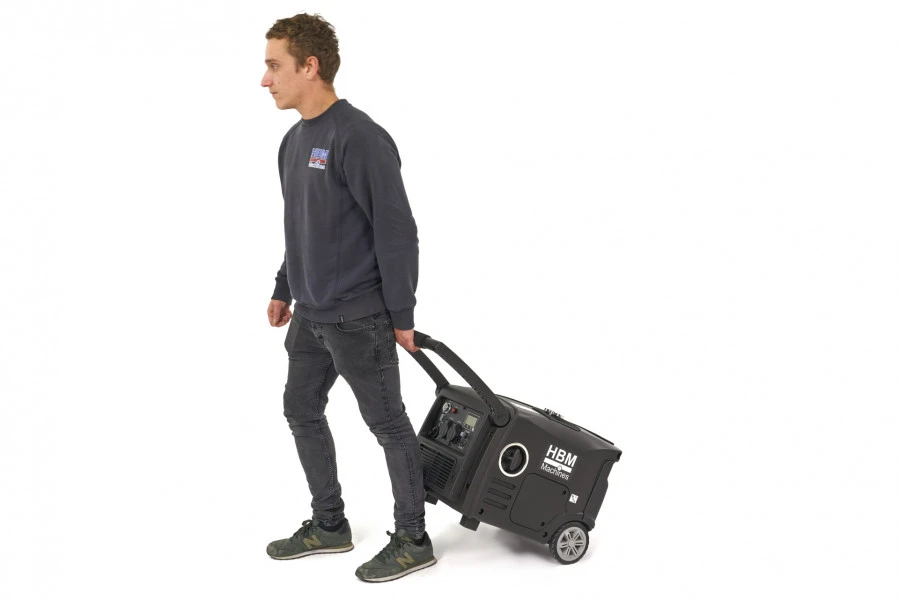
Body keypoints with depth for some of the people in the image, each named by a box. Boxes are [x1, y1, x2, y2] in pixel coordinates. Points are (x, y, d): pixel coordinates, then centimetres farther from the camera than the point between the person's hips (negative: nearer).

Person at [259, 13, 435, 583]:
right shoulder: (295, 141, 9)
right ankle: (329, 525, 33)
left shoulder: (359, 138, -19)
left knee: (388, 424, 3)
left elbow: (397, 231, -19)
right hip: (311, 315, 9)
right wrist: (284, 290, 22)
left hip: (358, 319, -9)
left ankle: (413, 540, 18)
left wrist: (401, 314, -16)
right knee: (302, 412, 17)